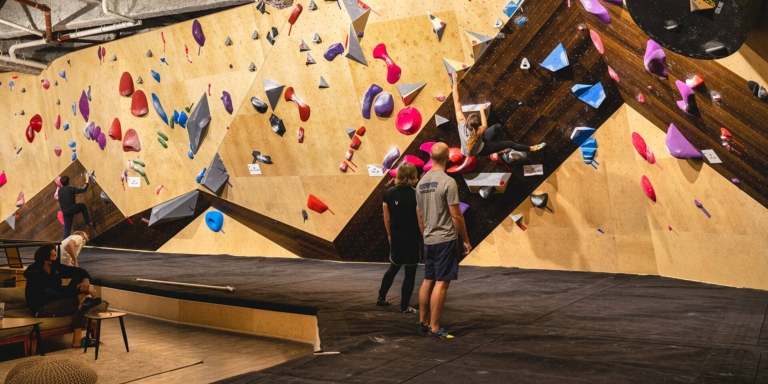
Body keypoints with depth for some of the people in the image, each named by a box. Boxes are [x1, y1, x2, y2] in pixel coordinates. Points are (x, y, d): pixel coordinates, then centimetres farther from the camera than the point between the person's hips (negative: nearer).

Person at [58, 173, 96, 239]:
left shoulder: (59, 191, 8)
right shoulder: (71, 189, -11)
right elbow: (83, 189, -13)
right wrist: (87, 180, -2)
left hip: (65, 212, 5)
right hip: (72, 209, -5)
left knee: (67, 229, 12)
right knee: (83, 206, 26)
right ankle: (88, 222, 22)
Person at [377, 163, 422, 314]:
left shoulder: (389, 193, -2)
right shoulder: (416, 195, -16)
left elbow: (386, 217, 4)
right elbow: (421, 219, -14)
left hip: (396, 237, 5)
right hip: (412, 238, -5)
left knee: (393, 268, 23)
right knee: (410, 273, 6)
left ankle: (381, 297, 29)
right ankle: (404, 306, 12)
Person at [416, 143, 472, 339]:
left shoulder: (421, 183, 10)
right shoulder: (448, 182, -16)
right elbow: (456, 216, -15)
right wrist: (465, 239, -5)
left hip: (429, 241, 8)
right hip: (446, 239, -8)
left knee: (428, 280, 15)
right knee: (441, 282, -6)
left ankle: (423, 322, 22)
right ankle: (435, 327, -5)